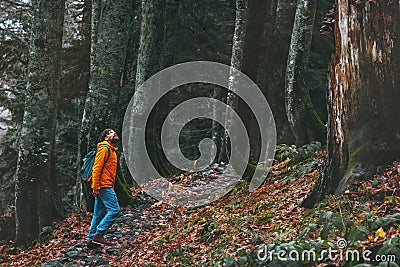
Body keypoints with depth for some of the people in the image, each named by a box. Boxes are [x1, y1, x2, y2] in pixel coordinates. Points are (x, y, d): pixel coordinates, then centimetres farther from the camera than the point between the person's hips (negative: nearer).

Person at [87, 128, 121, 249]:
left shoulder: (111, 150, 22)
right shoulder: (104, 148, -9)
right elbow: (97, 168, -16)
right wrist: (95, 187, -21)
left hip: (107, 186, 10)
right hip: (103, 185, -10)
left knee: (99, 214, 10)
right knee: (114, 209, -13)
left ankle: (91, 239, 13)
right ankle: (99, 234, -10)